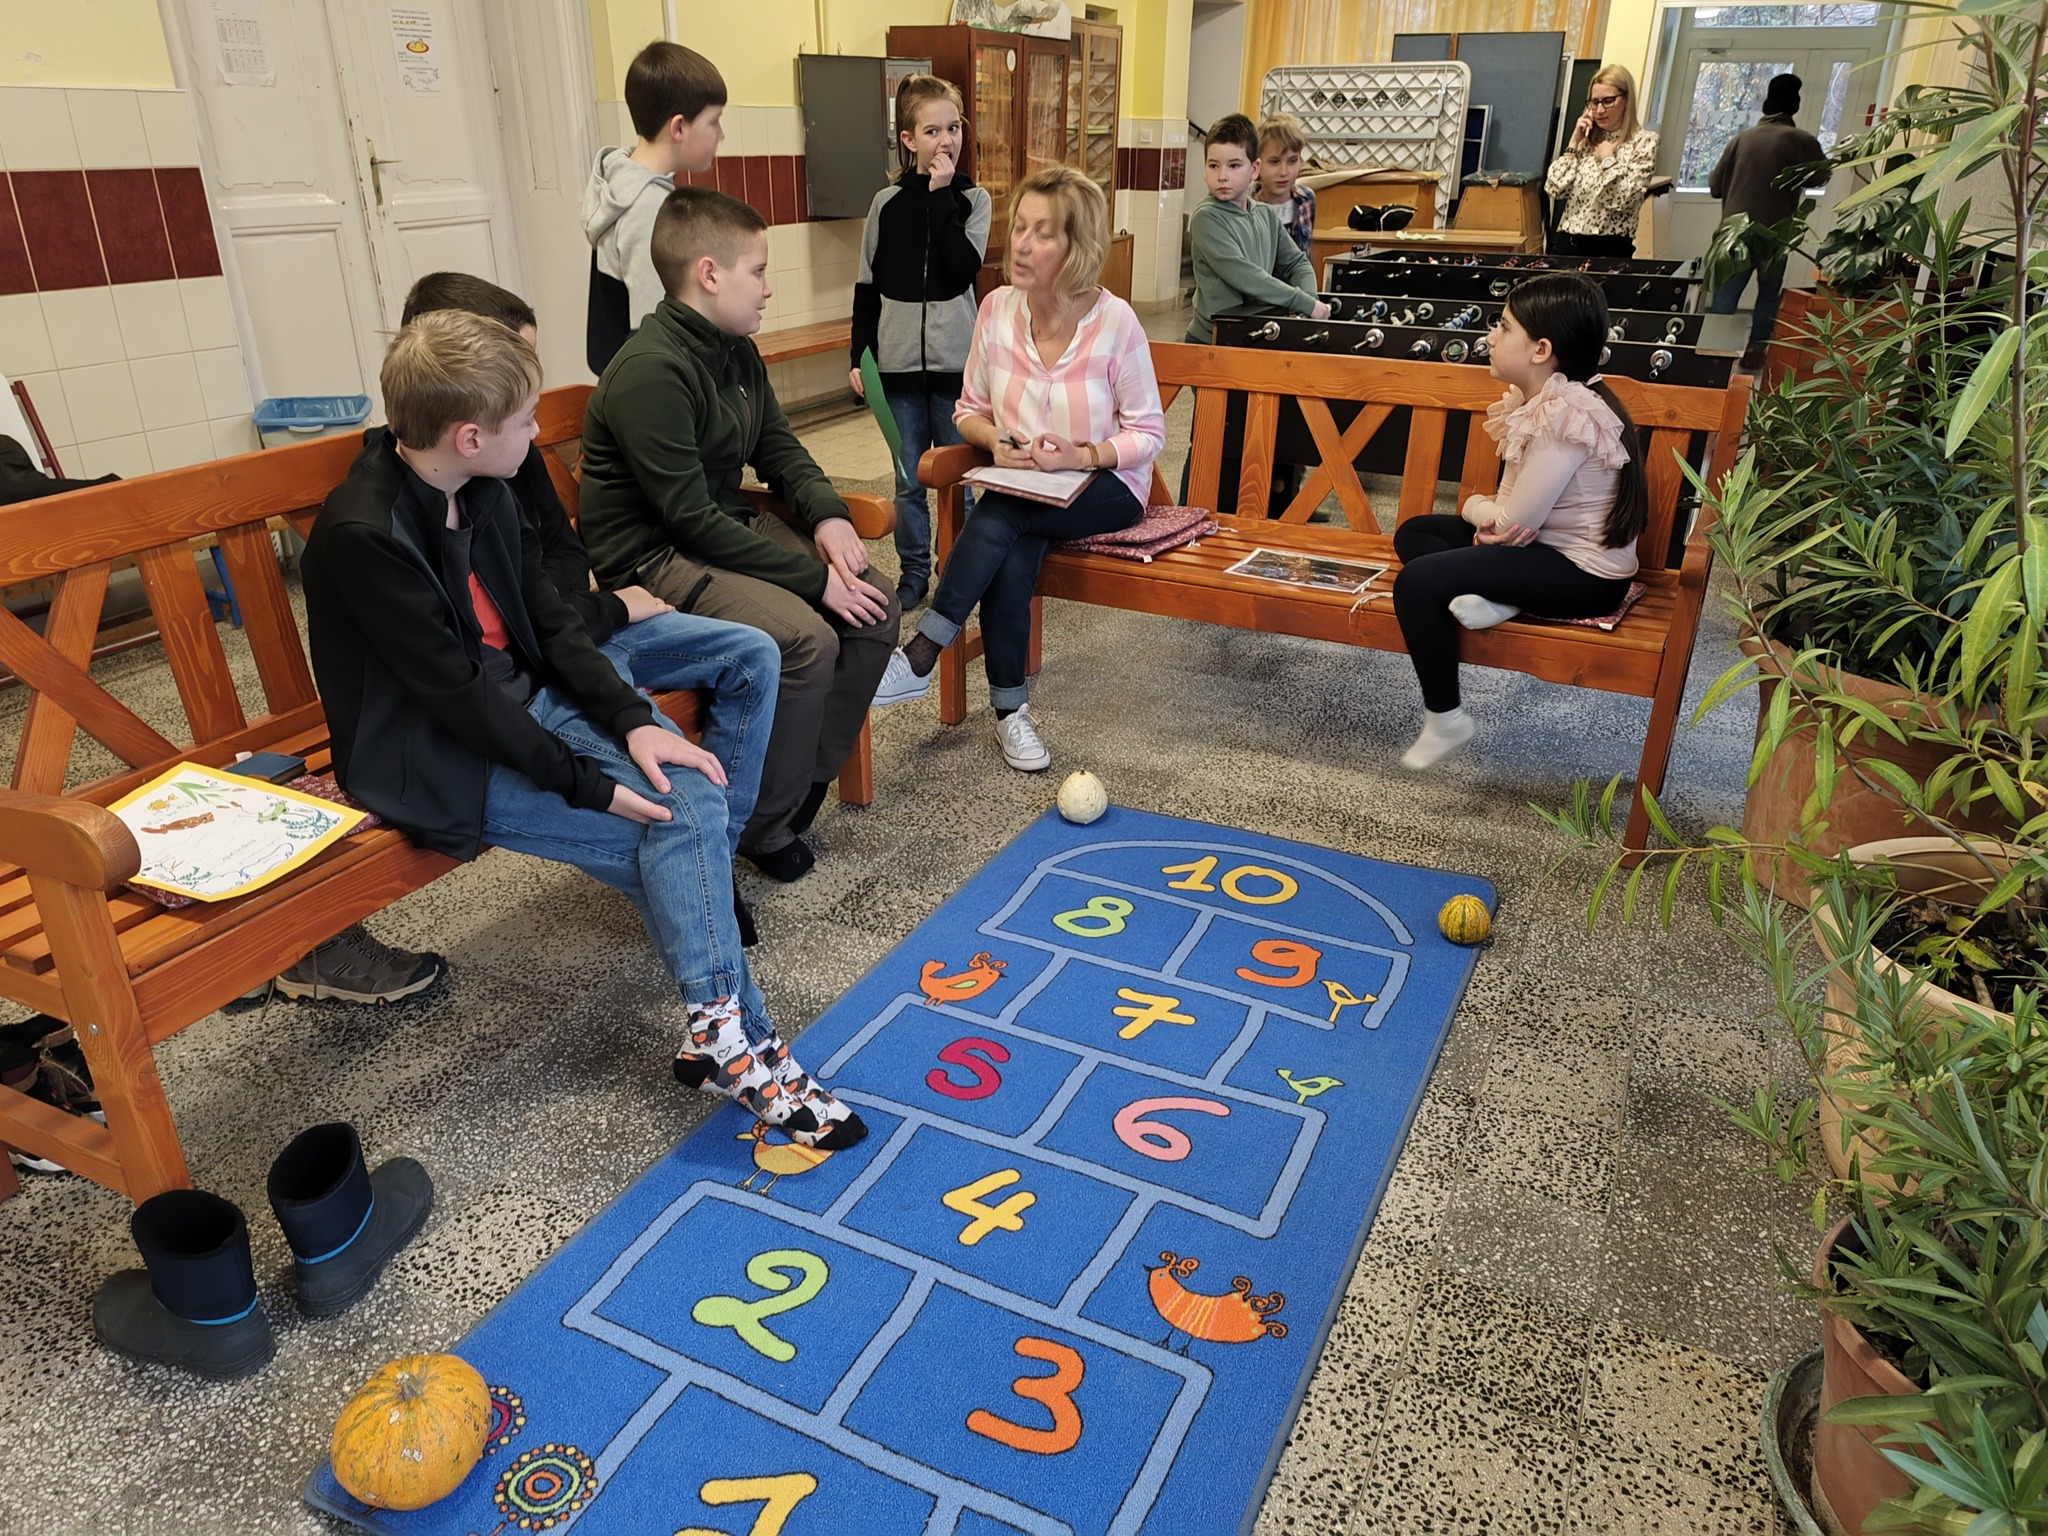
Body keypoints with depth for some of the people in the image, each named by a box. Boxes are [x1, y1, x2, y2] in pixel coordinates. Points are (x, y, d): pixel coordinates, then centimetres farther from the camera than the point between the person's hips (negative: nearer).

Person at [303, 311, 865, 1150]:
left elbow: (548, 620, 4)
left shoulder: (480, 493, 2)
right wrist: (589, 782, -22)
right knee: (663, 834, -16)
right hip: (441, 763, -7)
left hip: (526, 704, 7)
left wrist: (631, 720, -10)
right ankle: (734, 1039, -3)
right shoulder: (364, 534, -23)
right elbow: (457, 695, -23)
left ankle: (722, 1038, -8)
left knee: (690, 796, -14)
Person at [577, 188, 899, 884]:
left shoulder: (737, 353, 7)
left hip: (732, 527, 9)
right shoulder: (650, 372, -23)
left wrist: (827, 514, -7)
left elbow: (779, 447, 16)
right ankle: (765, 830, -9)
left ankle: (807, 778, 7)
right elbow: (692, 519, -25)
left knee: (875, 608, -4)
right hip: (655, 559, -9)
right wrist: (814, 578, -23)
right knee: (805, 639, -29)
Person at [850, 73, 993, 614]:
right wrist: (859, 356, 4)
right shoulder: (886, 203, 4)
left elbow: (964, 267, -15)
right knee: (909, 478, 8)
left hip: (955, 361, -1)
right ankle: (914, 571, 21)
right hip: (899, 363, 1)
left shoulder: (973, 199, 2)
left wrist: (941, 195, -14)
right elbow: (867, 285, 7)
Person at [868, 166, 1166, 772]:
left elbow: (1147, 432, -8)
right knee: (1012, 554, -31)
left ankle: (919, 659, -26)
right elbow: (970, 408, 9)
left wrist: (1080, 455, -24)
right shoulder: (997, 308, -2)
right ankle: (1010, 706, -18)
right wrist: (996, 441, -13)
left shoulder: (1114, 321, -14)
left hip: (1105, 485, -3)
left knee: (999, 516, -32)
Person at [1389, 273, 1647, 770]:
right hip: (1549, 544, 10)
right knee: (1412, 533, 10)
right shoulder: (1533, 398, 4)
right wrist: (1490, 516, -16)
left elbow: (1513, 522, -22)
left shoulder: (1565, 416, -25)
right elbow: (1514, 503, 7)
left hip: (1584, 576, -10)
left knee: (1416, 581, -20)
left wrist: (1475, 508, -1)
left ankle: (1444, 720, -7)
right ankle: (1485, 598, -11)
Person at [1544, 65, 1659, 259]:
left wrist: (1607, 159, -3)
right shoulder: (1587, 140, 13)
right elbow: (1554, 188, 2)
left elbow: (1622, 199, -13)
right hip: (1567, 242, 4)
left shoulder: (1644, 141, 0)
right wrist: (1574, 143, 3)